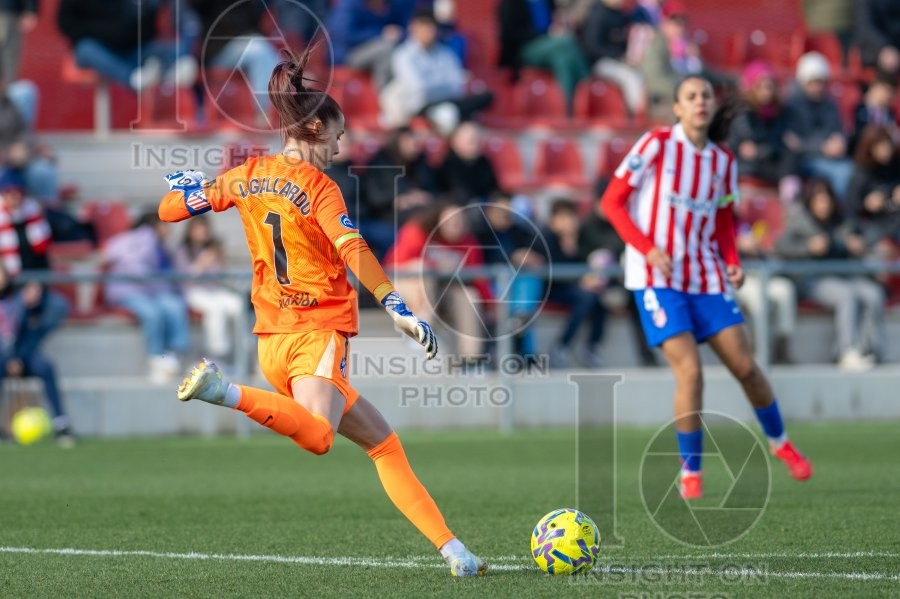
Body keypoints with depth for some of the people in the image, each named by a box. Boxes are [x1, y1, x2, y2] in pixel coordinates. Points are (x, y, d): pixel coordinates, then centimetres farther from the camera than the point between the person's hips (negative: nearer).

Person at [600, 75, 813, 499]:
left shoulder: (723, 162, 8)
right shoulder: (657, 144, -6)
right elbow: (612, 201, -6)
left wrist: (733, 263, 1)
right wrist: (648, 248, -17)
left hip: (706, 279, 4)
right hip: (657, 277, -4)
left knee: (745, 366, 2)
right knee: (689, 370, -16)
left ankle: (780, 443, 28)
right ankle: (690, 473, -2)